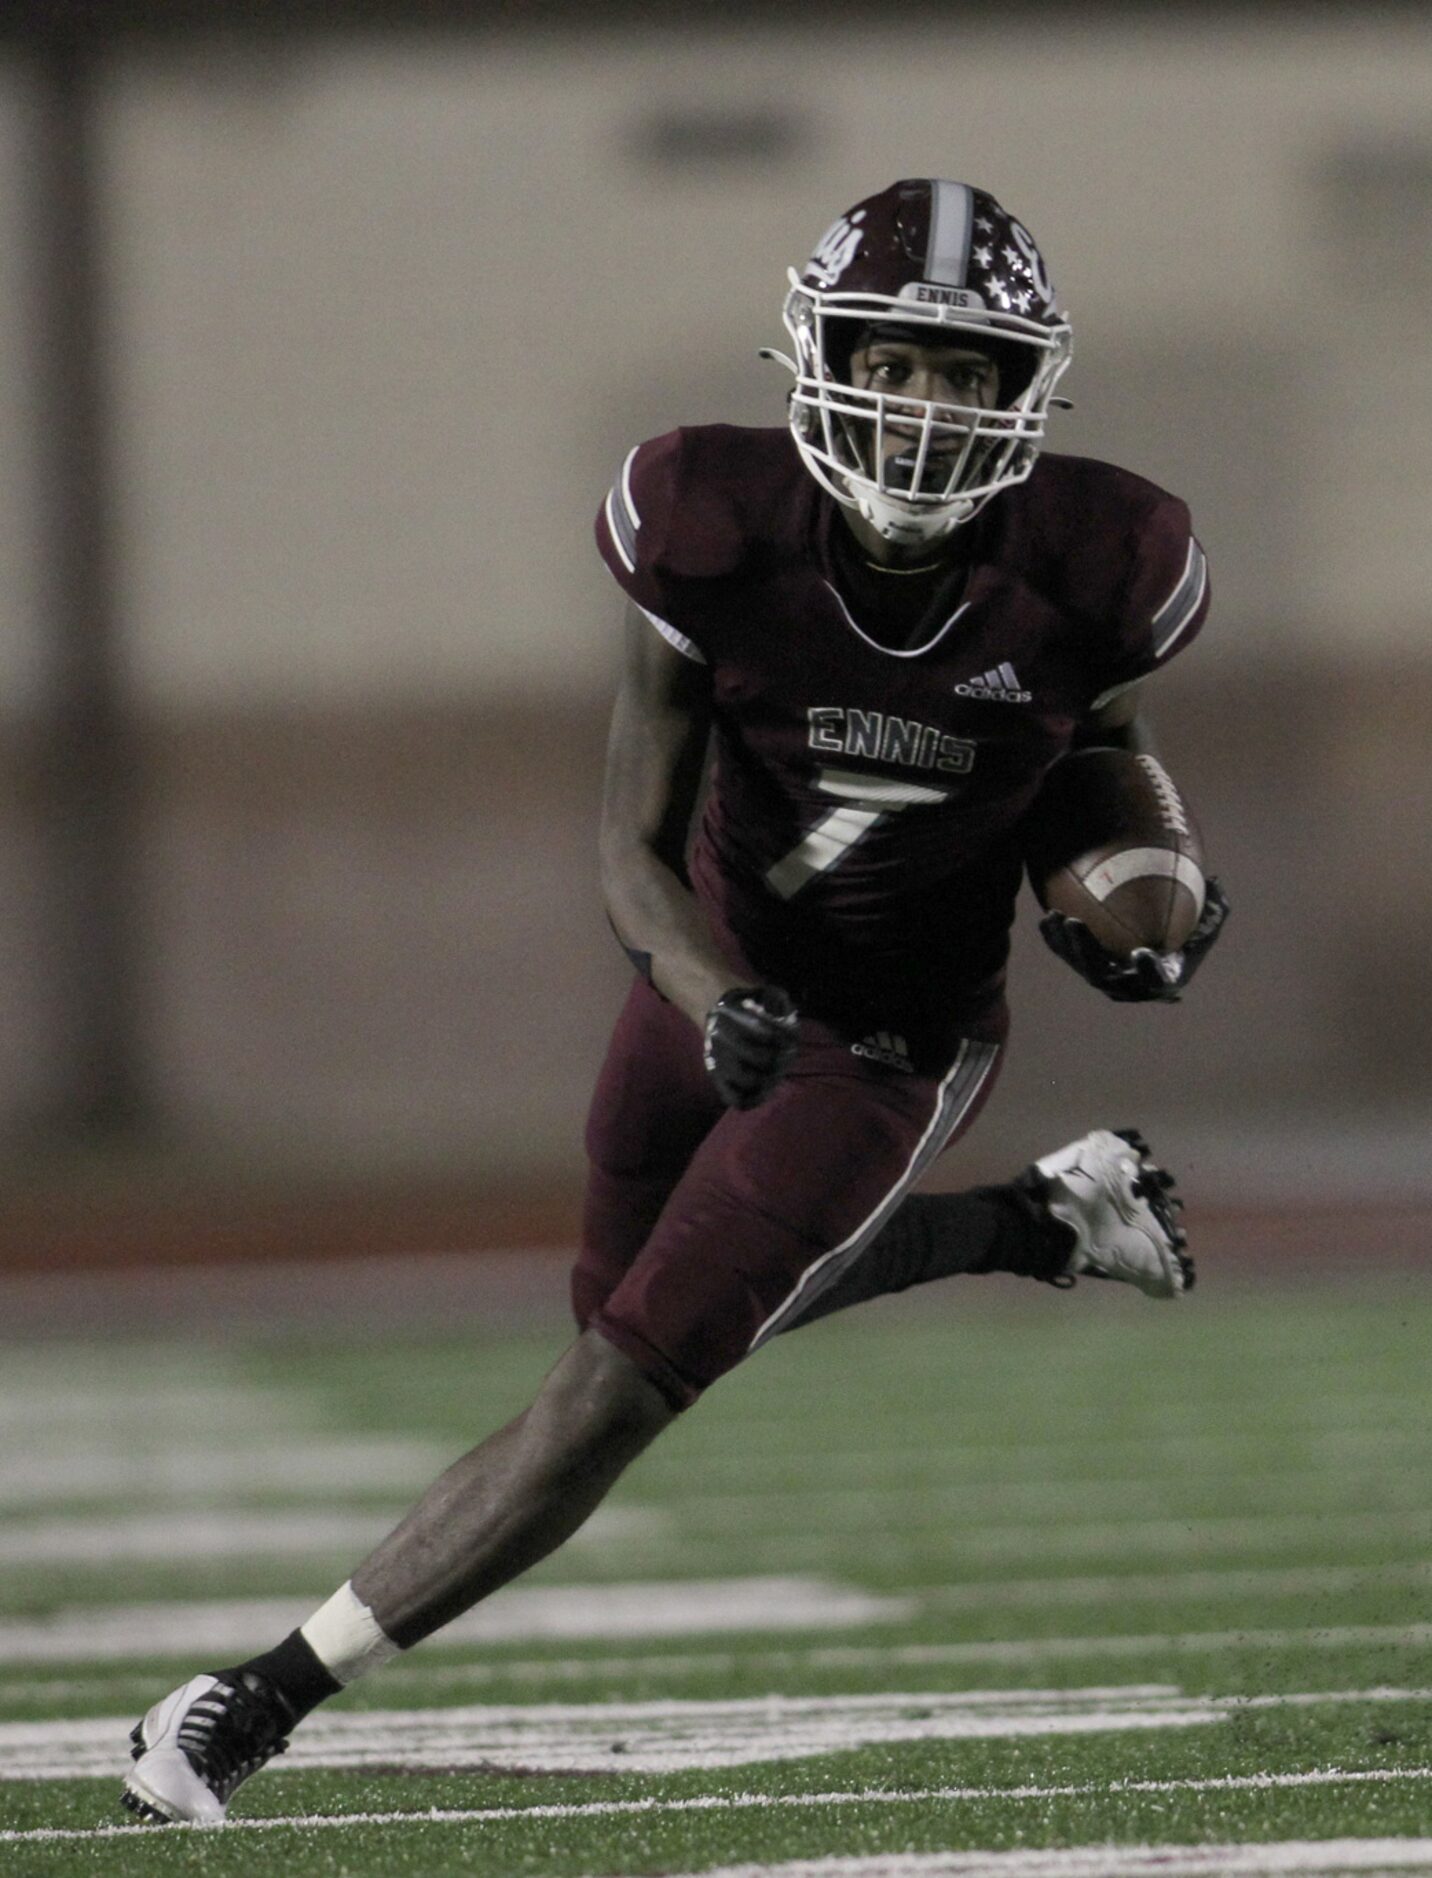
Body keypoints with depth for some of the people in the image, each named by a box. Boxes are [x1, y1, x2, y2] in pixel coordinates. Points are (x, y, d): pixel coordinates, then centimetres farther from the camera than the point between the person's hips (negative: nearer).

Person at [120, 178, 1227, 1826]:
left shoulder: (1087, 570, -22)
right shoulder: (715, 535, -24)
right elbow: (634, 849, -18)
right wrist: (719, 1005, -36)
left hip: (899, 1037, -3)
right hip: (722, 980, 3)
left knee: (624, 1382, -10)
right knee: (645, 1302, 27)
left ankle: (276, 1693, -2)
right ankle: (1043, 1225, 42)